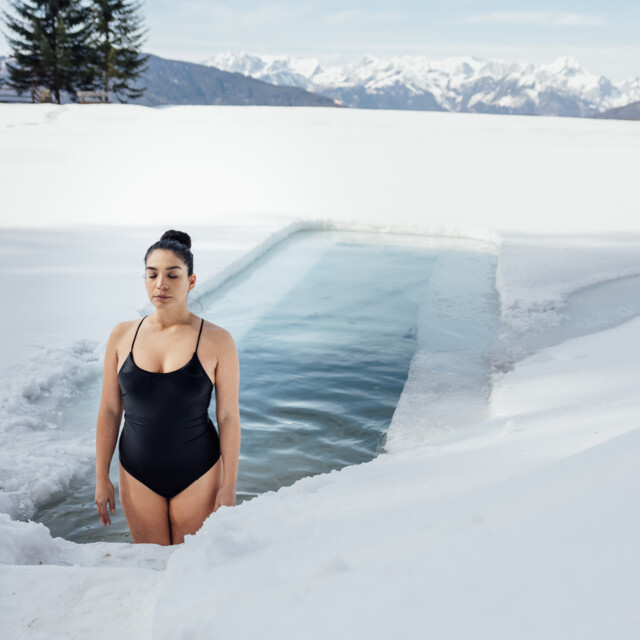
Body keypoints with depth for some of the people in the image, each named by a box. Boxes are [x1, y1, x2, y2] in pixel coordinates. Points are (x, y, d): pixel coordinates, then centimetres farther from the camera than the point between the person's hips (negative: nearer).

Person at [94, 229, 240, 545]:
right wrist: (101, 478, 3)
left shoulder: (217, 341, -11)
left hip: (198, 476, -2)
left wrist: (229, 486, -7)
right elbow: (109, 410, 2)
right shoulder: (122, 335, -3)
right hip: (138, 477, 2)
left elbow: (228, 417, -8)